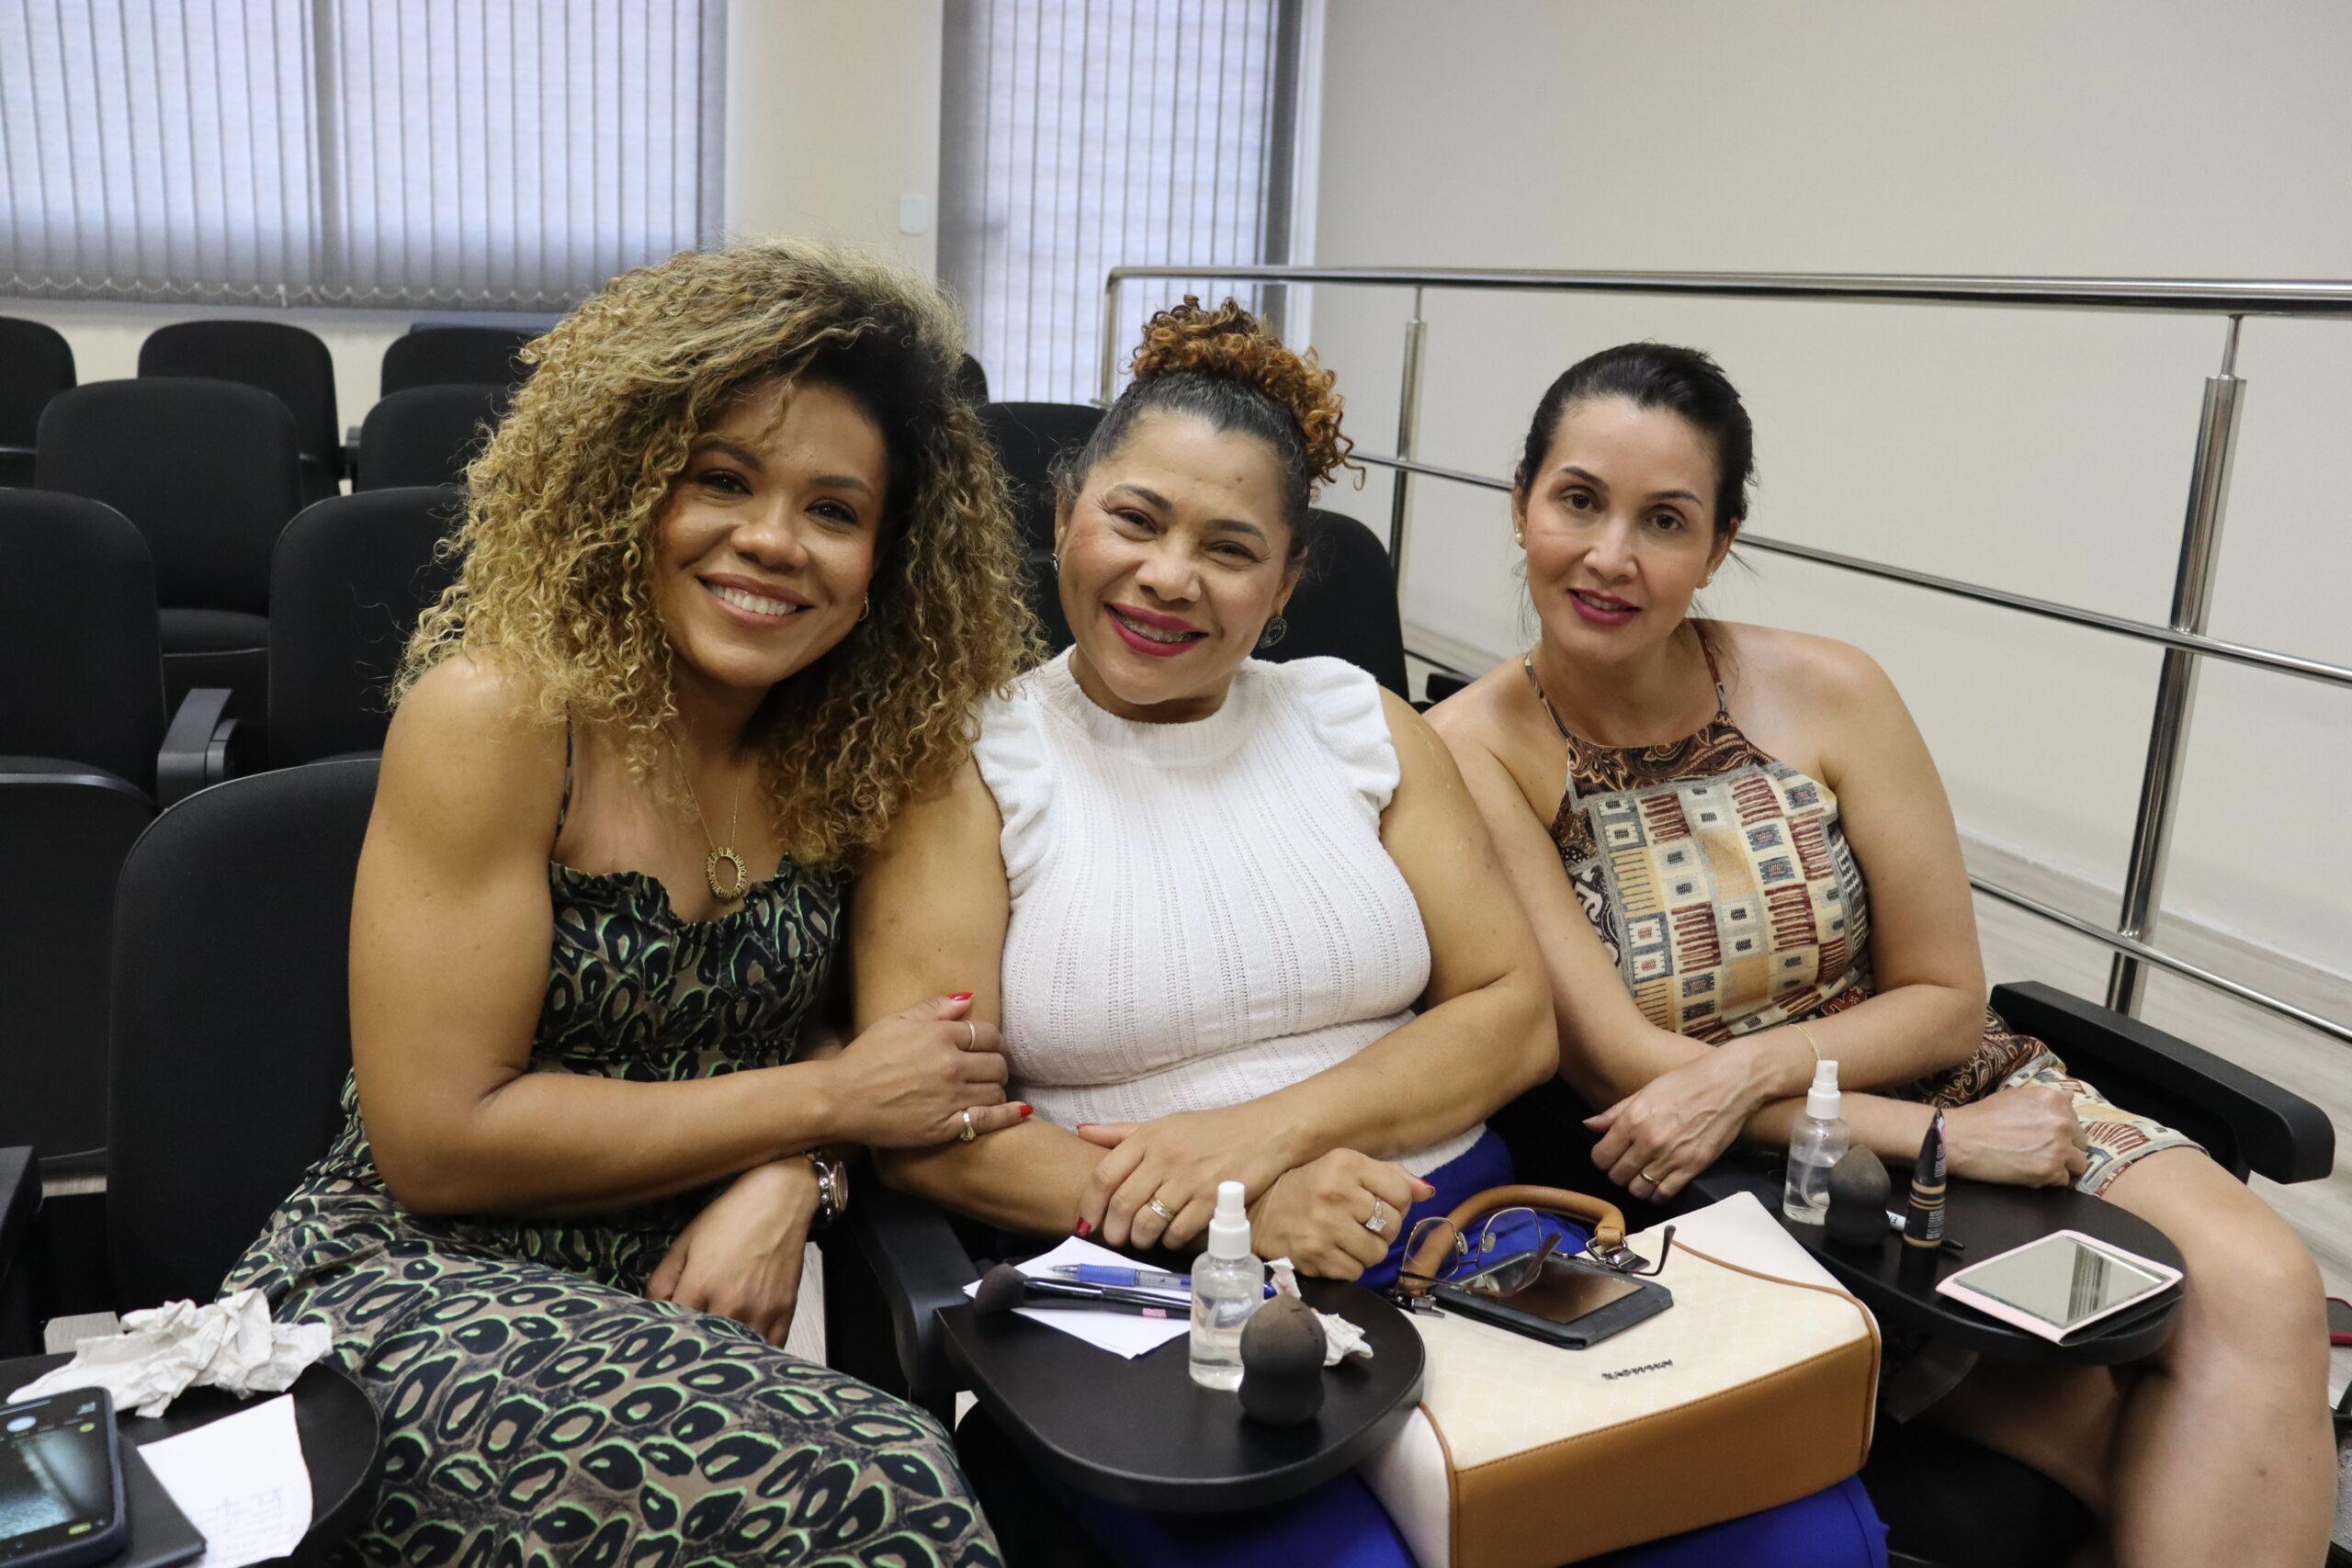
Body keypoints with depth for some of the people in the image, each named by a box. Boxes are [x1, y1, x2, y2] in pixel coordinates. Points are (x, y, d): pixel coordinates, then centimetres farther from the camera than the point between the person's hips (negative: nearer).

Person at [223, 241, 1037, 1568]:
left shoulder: (849, 744, 2)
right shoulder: (497, 712, -14)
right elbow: (438, 1140, -17)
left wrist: (786, 1184, -14)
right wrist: (827, 1101, -15)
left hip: (701, 1302, 5)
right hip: (424, 1292, -5)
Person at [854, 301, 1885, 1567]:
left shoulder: (1359, 722, 12)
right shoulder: (972, 770, 0)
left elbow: (1515, 1017, 6)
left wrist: (1270, 1131, -10)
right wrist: (1233, 1217, -19)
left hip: (1451, 1229, 4)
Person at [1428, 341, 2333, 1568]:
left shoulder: (1828, 694, -5)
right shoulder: (1473, 752, -10)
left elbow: (1947, 997, 0)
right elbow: (1618, 1062, -13)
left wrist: (1750, 1066, -19)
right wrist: (1941, 1138, -17)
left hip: (1937, 1092, 4)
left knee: (2256, 1288, -22)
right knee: (2149, 1439, -23)